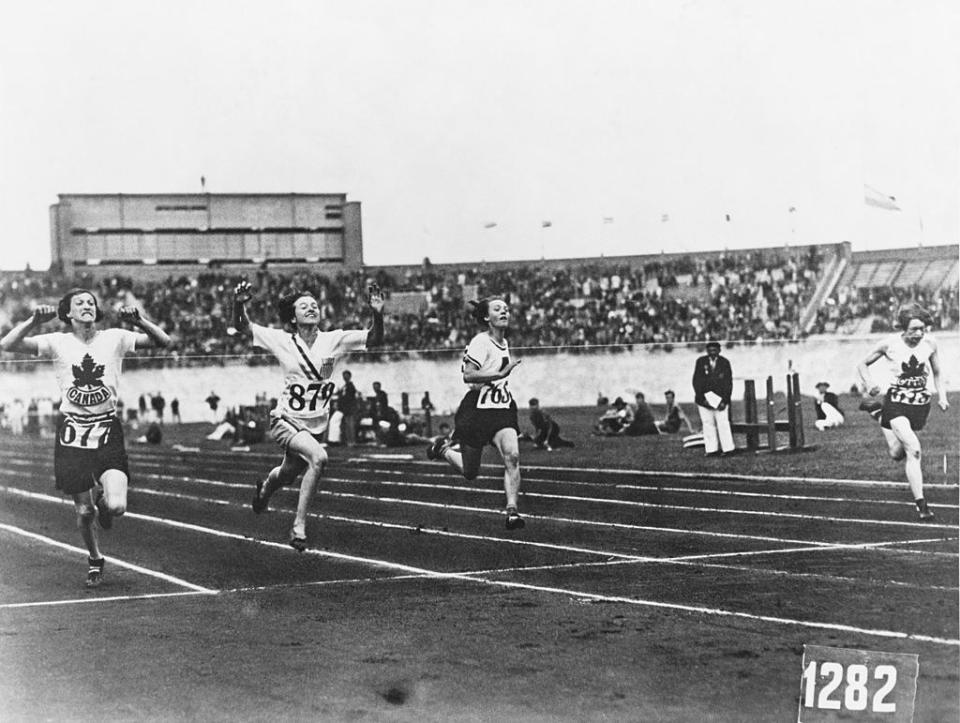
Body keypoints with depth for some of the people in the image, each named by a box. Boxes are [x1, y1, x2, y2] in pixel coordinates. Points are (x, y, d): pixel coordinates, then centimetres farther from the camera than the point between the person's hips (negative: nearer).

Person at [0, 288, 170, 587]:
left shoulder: (114, 338, -1)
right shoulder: (58, 343, -1)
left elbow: (163, 341, -6)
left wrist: (138, 321, -20)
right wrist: (35, 321, -20)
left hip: (107, 431, 0)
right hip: (72, 433, 0)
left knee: (116, 506, -18)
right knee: (84, 512, 4)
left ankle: (102, 498, 21)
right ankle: (95, 560, 34)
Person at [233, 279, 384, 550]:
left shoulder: (333, 339, -5)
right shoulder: (282, 341, -7)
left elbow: (374, 339, -11)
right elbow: (242, 327, -6)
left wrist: (378, 314, -29)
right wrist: (239, 304, -26)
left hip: (316, 424, 4)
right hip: (286, 420, -4)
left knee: (287, 475, 21)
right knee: (318, 457, -31)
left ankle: (266, 485, 61)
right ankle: (299, 526, -20)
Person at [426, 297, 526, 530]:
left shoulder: (504, 343, 12)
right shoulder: (480, 342, -13)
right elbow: (468, 375, -24)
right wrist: (500, 373, -29)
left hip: (502, 409, 6)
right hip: (477, 410, -6)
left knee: (512, 456, -21)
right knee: (469, 472, 7)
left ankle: (512, 511, -22)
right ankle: (443, 448, 38)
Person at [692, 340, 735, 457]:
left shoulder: (725, 363, 1)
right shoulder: (701, 362, 2)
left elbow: (728, 383, 0)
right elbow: (696, 381, 1)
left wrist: (724, 400, -9)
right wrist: (703, 398, -9)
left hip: (720, 399, -1)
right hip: (704, 399, 1)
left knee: (723, 423, -5)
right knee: (708, 424, 1)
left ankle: (727, 448, -1)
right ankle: (711, 449, 4)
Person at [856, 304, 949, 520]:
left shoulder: (930, 343, -3)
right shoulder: (890, 344, -11)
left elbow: (937, 374, 13)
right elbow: (863, 364, 1)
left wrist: (942, 397, -1)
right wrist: (869, 383, -17)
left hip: (921, 404, 4)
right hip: (896, 403, -4)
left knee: (898, 453, 11)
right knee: (914, 450, -22)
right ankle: (920, 502, -16)